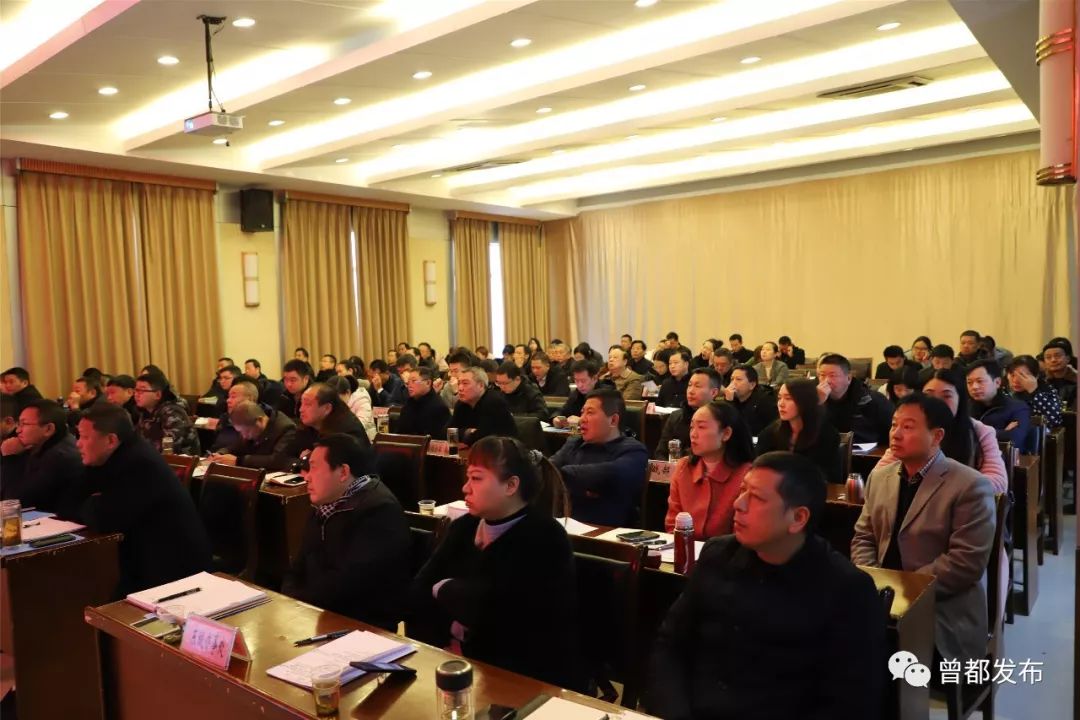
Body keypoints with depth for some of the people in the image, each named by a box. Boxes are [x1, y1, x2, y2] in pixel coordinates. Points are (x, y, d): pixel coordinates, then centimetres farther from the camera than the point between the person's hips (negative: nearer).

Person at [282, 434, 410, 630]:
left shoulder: (379, 510, -18)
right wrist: (288, 600, -6)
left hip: (366, 625, -8)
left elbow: (349, 581, -25)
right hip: (320, 613, 8)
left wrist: (295, 602, -18)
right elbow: (300, 566, 14)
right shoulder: (324, 506, 13)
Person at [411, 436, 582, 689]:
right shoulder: (465, 527, 7)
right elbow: (418, 592, 0)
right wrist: (450, 634, -16)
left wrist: (444, 590, -5)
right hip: (471, 662, 7)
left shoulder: (543, 538, -16)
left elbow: (485, 608, -23)